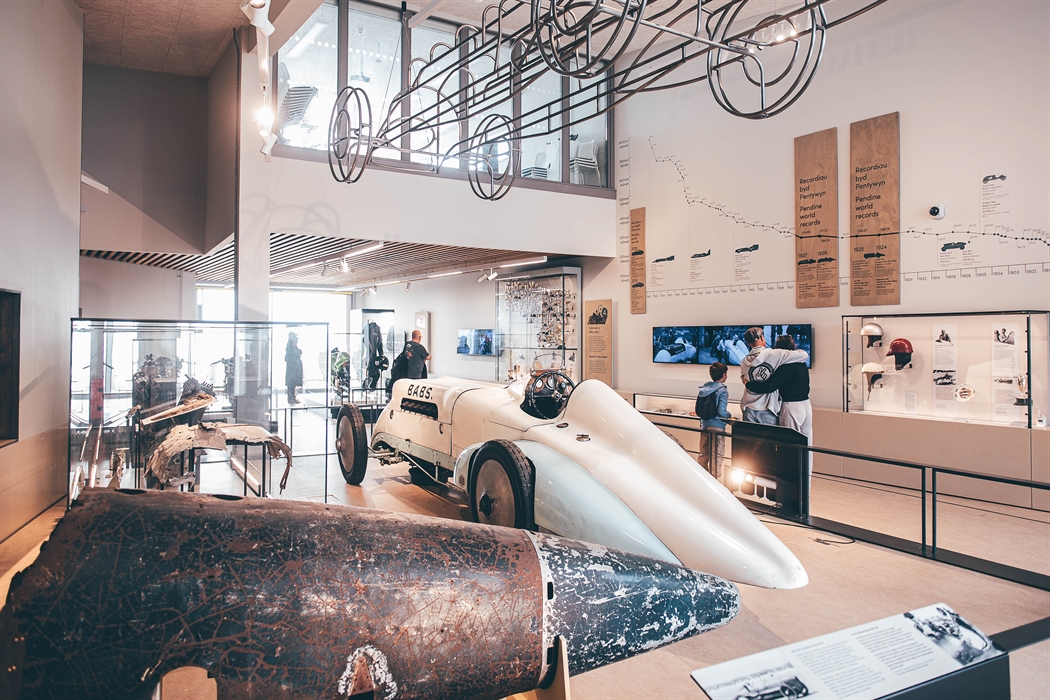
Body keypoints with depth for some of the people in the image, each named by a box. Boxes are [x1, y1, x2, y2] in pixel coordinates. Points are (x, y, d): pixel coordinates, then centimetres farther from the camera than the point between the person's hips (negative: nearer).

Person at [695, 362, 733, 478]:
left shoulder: (703, 389, 5)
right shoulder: (722, 391, -14)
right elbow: (721, 411, -20)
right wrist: (730, 415, -1)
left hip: (704, 425, 6)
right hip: (717, 427, -6)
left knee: (703, 454, 15)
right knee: (717, 455, 4)